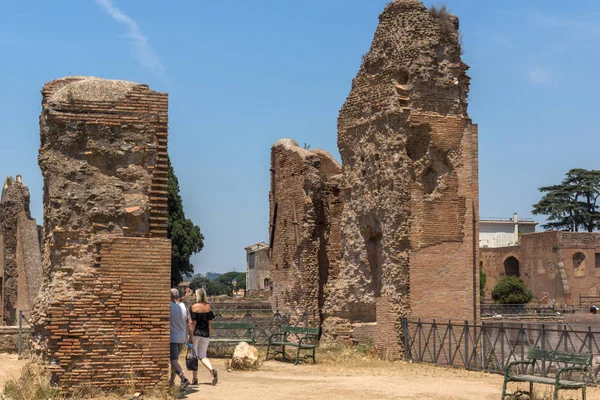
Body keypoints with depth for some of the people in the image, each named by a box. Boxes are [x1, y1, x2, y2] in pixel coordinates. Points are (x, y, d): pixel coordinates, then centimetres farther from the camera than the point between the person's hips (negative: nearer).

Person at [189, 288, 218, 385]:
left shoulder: (194, 307, -11)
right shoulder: (208, 307, 3)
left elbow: (193, 323, -12)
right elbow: (209, 322, 7)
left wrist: (190, 336, -9)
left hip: (196, 333, -4)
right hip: (205, 333, 4)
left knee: (194, 355, 8)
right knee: (202, 355, 11)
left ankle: (195, 379, 10)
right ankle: (212, 370, -16)